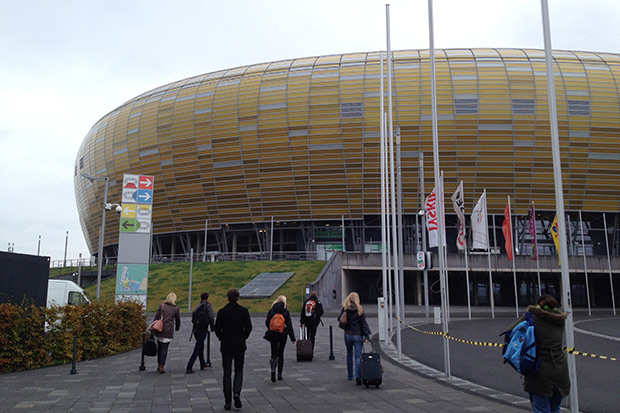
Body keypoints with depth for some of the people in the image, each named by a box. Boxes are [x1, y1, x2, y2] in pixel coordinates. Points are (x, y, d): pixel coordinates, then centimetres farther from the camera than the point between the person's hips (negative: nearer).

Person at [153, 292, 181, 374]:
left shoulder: (161, 305, 4)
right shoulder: (176, 308, 3)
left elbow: (156, 317, 2)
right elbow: (178, 320, 12)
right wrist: (177, 328, 30)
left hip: (159, 329, 2)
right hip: (169, 331, -2)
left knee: (160, 347, 15)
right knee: (164, 348, 3)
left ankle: (159, 365, 20)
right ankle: (161, 367, 1)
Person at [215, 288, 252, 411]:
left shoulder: (222, 311, -6)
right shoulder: (244, 311, -4)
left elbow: (217, 329, -6)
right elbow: (248, 327, -5)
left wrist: (223, 339, 10)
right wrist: (243, 338, 10)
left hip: (226, 346, 0)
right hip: (240, 345, 0)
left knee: (227, 373, 7)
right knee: (239, 370, 14)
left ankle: (227, 402, 7)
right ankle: (236, 393, -10)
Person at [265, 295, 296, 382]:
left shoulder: (271, 310, -2)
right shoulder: (286, 312, -6)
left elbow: (267, 322, 0)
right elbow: (289, 325, -5)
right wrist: (292, 338, -1)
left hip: (272, 335, 1)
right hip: (282, 335, -1)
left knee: (274, 353, 6)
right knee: (280, 354, 13)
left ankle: (273, 370, -20)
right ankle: (279, 374, 16)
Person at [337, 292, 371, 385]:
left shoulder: (345, 309, -4)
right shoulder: (360, 309, -7)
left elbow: (339, 319, 0)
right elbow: (363, 323, -7)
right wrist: (366, 335, -5)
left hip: (348, 335, 2)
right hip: (358, 335, -2)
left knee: (349, 355, 20)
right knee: (358, 356, -1)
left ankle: (350, 375, 28)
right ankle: (358, 376, -18)